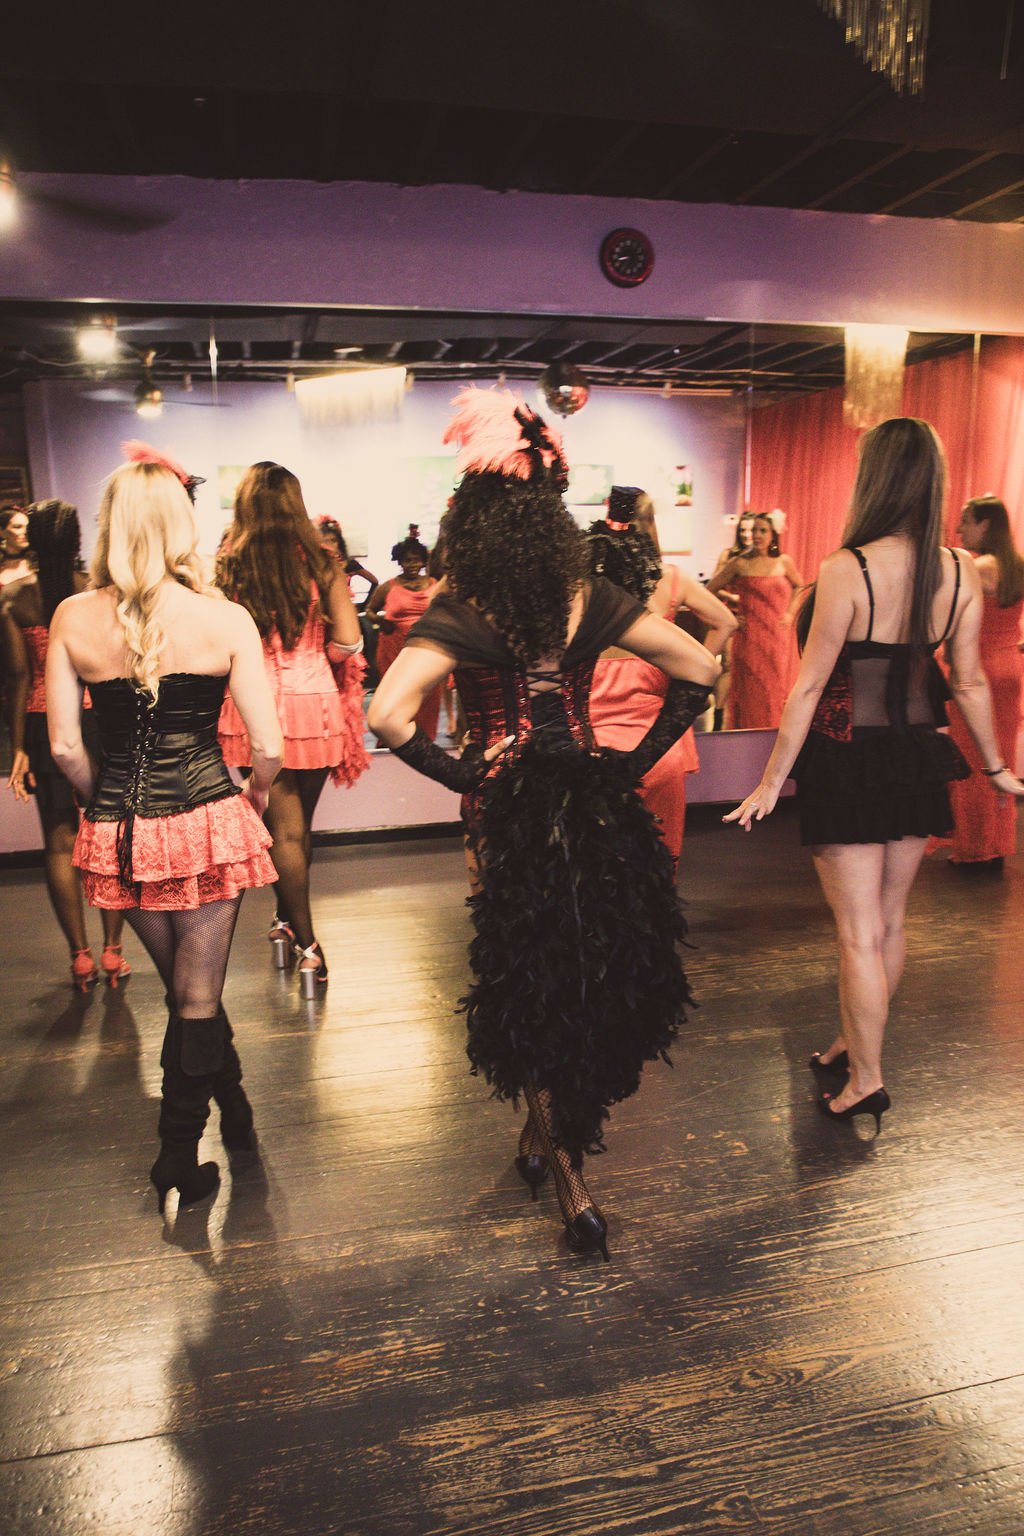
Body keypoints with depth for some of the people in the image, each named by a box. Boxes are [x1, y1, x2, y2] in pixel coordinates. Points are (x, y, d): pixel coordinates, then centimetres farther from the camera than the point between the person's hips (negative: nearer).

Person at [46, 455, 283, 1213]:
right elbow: (268, 748, -10)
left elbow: (65, 746, -2)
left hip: (117, 832, 3)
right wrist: (252, 803, 10)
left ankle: (234, 1106, 43)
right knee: (197, 994, 12)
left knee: (182, 986, 23)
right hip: (207, 820, -3)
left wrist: (114, 805, 15)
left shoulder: (73, 619, -3)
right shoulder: (225, 619, -9)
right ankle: (180, 1159, 24)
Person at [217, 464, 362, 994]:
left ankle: (305, 944, 7)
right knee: (300, 824, 18)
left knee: (283, 827, 6)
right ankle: (289, 921, 35)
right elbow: (347, 643, -5)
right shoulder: (320, 564, -4)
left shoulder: (228, 568, -6)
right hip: (315, 706, 1)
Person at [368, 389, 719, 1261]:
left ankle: (571, 1182, 20)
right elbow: (700, 669, 0)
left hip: (507, 813, -2)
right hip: (595, 804, 3)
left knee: (529, 985, 14)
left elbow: (389, 715, -25)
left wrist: (458, 775, -11)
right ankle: (547, 1137, 40)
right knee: (602, 973, 21)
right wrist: (639, 762, 3)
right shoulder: (592, 601, -3)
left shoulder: (459, 616, -13)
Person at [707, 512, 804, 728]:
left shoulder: (784, 562, 4)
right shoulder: (740, 563, -2)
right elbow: (710, 590, 4)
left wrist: (790, 613, 10)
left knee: (774, 689, 4)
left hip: (777, 637, 2)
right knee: (749, 690, -1)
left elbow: (798, 586, 23)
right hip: (749, 637, -2)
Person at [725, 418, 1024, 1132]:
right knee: (890, 920, 19)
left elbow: (810, 686, -15)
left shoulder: (847, 570, -18)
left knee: (860, 933, 4)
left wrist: (772, 782, -8)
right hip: (919, 757, 6)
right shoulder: (961, 572, -2)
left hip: (848, 761, -6)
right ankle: (857, 1042, 38)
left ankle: (866, 1081, 15)